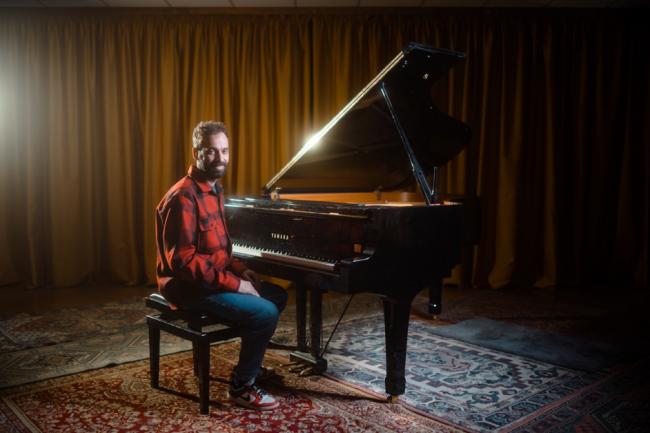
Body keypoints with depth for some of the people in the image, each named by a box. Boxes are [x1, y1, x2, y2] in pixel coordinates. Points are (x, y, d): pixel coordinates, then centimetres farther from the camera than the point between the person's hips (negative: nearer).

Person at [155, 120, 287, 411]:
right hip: (190, 287, -10)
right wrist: (235, 284, -24)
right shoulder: (183, 197, -21)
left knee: (277, 296, 15)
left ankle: (250, 365, 26)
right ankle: (242, 386, -3)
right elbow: (181, 259, -27)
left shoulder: (213, 190, 11)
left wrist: (240, 270, 5)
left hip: (212, 278, 10)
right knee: (265, 313, -22)